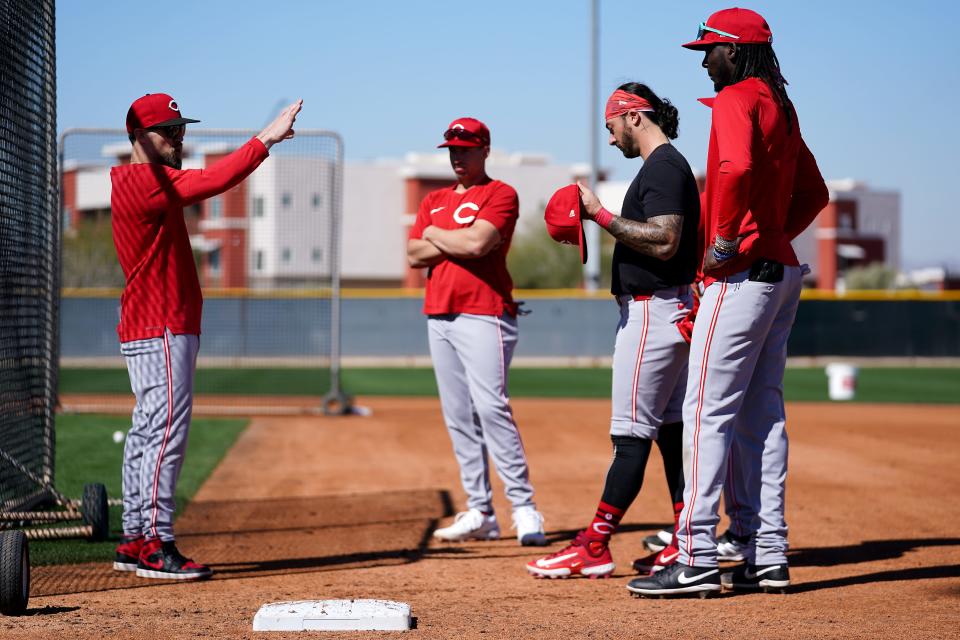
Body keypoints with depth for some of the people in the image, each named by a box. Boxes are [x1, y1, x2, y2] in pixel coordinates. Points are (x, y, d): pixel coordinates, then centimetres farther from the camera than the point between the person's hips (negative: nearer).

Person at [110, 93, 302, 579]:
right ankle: (155, 545, -13)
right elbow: (212, 181, -23)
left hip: (169, 328, 11)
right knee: (166, 431, -12)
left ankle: (135, 541, 17)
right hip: (160, 330, -11)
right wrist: (265, 139, -22)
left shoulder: (152, 182, 19)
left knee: (148, 432, 12)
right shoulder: (142, 181, -15)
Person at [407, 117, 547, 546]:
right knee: (458, 416, 4)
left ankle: (523, 506, -16)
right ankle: (480, 513, 7)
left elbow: (477, 242, -17)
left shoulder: (500, 194, 0)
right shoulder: (434, 201, 20)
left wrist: (436, 234, 0)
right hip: (439, 316, 7)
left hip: (484, 313, -7)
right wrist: (459, 242, -6)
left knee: (491, 406, -17)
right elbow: (415, 254, 7)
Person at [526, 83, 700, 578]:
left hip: (653, 312, -11)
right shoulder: (668, 166, 19)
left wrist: (601, 215, -20)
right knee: (672, 430, 10)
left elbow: (665, 241, -25)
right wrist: (602, 219, 15)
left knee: (632, 435, -9)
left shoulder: (662, 167, -14)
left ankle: (593, 548, -8)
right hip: (665, 310, 11)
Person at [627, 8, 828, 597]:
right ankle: (769, 556, 13)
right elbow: (814, 192, 26)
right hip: (783, 270, 10)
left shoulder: (736, 100, -10)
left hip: (742, 275, -10)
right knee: (762, 412, 11)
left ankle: (697, 560, -12)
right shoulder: (782, 108, 19)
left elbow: (737, 167, -30)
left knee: (707, 410, -9)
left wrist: (726, 240, -21)